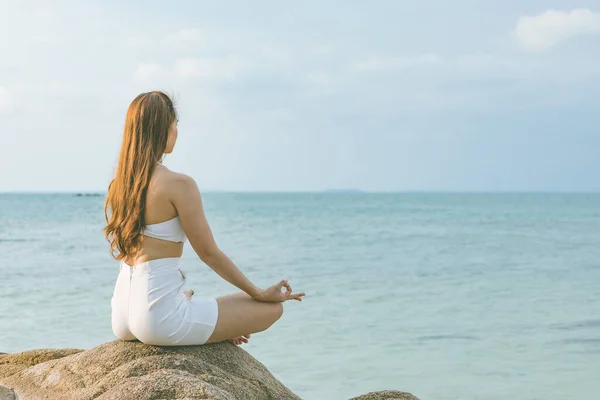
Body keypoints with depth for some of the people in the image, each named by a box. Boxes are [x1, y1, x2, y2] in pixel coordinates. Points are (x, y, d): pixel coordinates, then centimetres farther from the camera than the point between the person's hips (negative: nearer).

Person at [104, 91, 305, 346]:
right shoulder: (179, 184, -15)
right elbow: (209, 253, -10)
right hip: (159, 318, -9)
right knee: (271, 308, 2)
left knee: (188, 296, 42)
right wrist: (260, 293, 3)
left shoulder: (117, 186, 8)